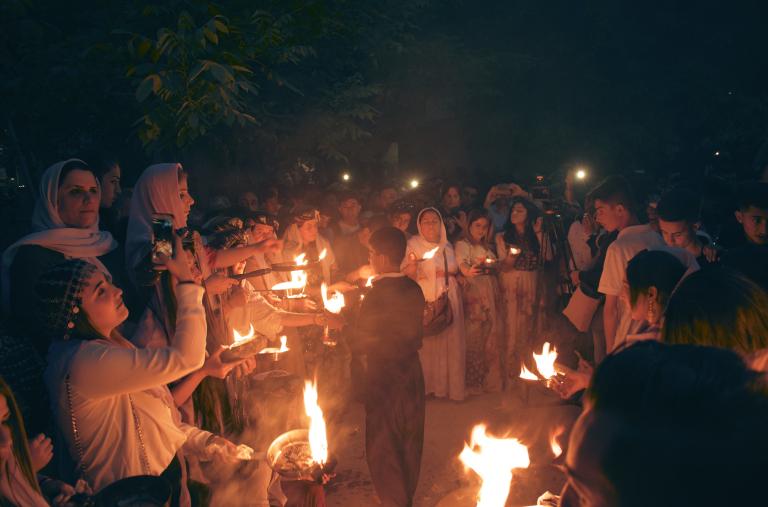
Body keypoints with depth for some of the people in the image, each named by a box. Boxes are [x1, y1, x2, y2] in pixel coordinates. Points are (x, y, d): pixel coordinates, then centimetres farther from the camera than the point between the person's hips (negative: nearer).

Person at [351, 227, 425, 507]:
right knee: (409, 441, 21)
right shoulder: (414, 289, -4)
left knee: (384, 445, 11)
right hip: (411, 371, 7)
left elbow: (359, 345, -16)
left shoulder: (376, 296, -23)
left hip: (384, 375, -6)